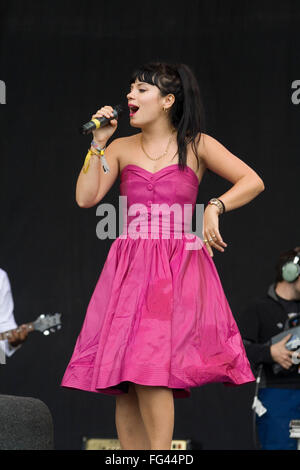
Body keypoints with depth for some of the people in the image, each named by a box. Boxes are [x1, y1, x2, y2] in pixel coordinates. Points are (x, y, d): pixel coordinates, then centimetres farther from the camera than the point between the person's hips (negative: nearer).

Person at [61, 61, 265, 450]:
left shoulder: (196, 146, 7)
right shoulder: (121, 148, 15)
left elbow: (252, 182, 2)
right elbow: (86, 197, 5)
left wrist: (214, 208, -13)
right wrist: (98, 142, 4)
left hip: (178, 265, -3)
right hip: (129, 267, 3)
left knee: (150, 365, -20)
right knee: (125, 378, -3)